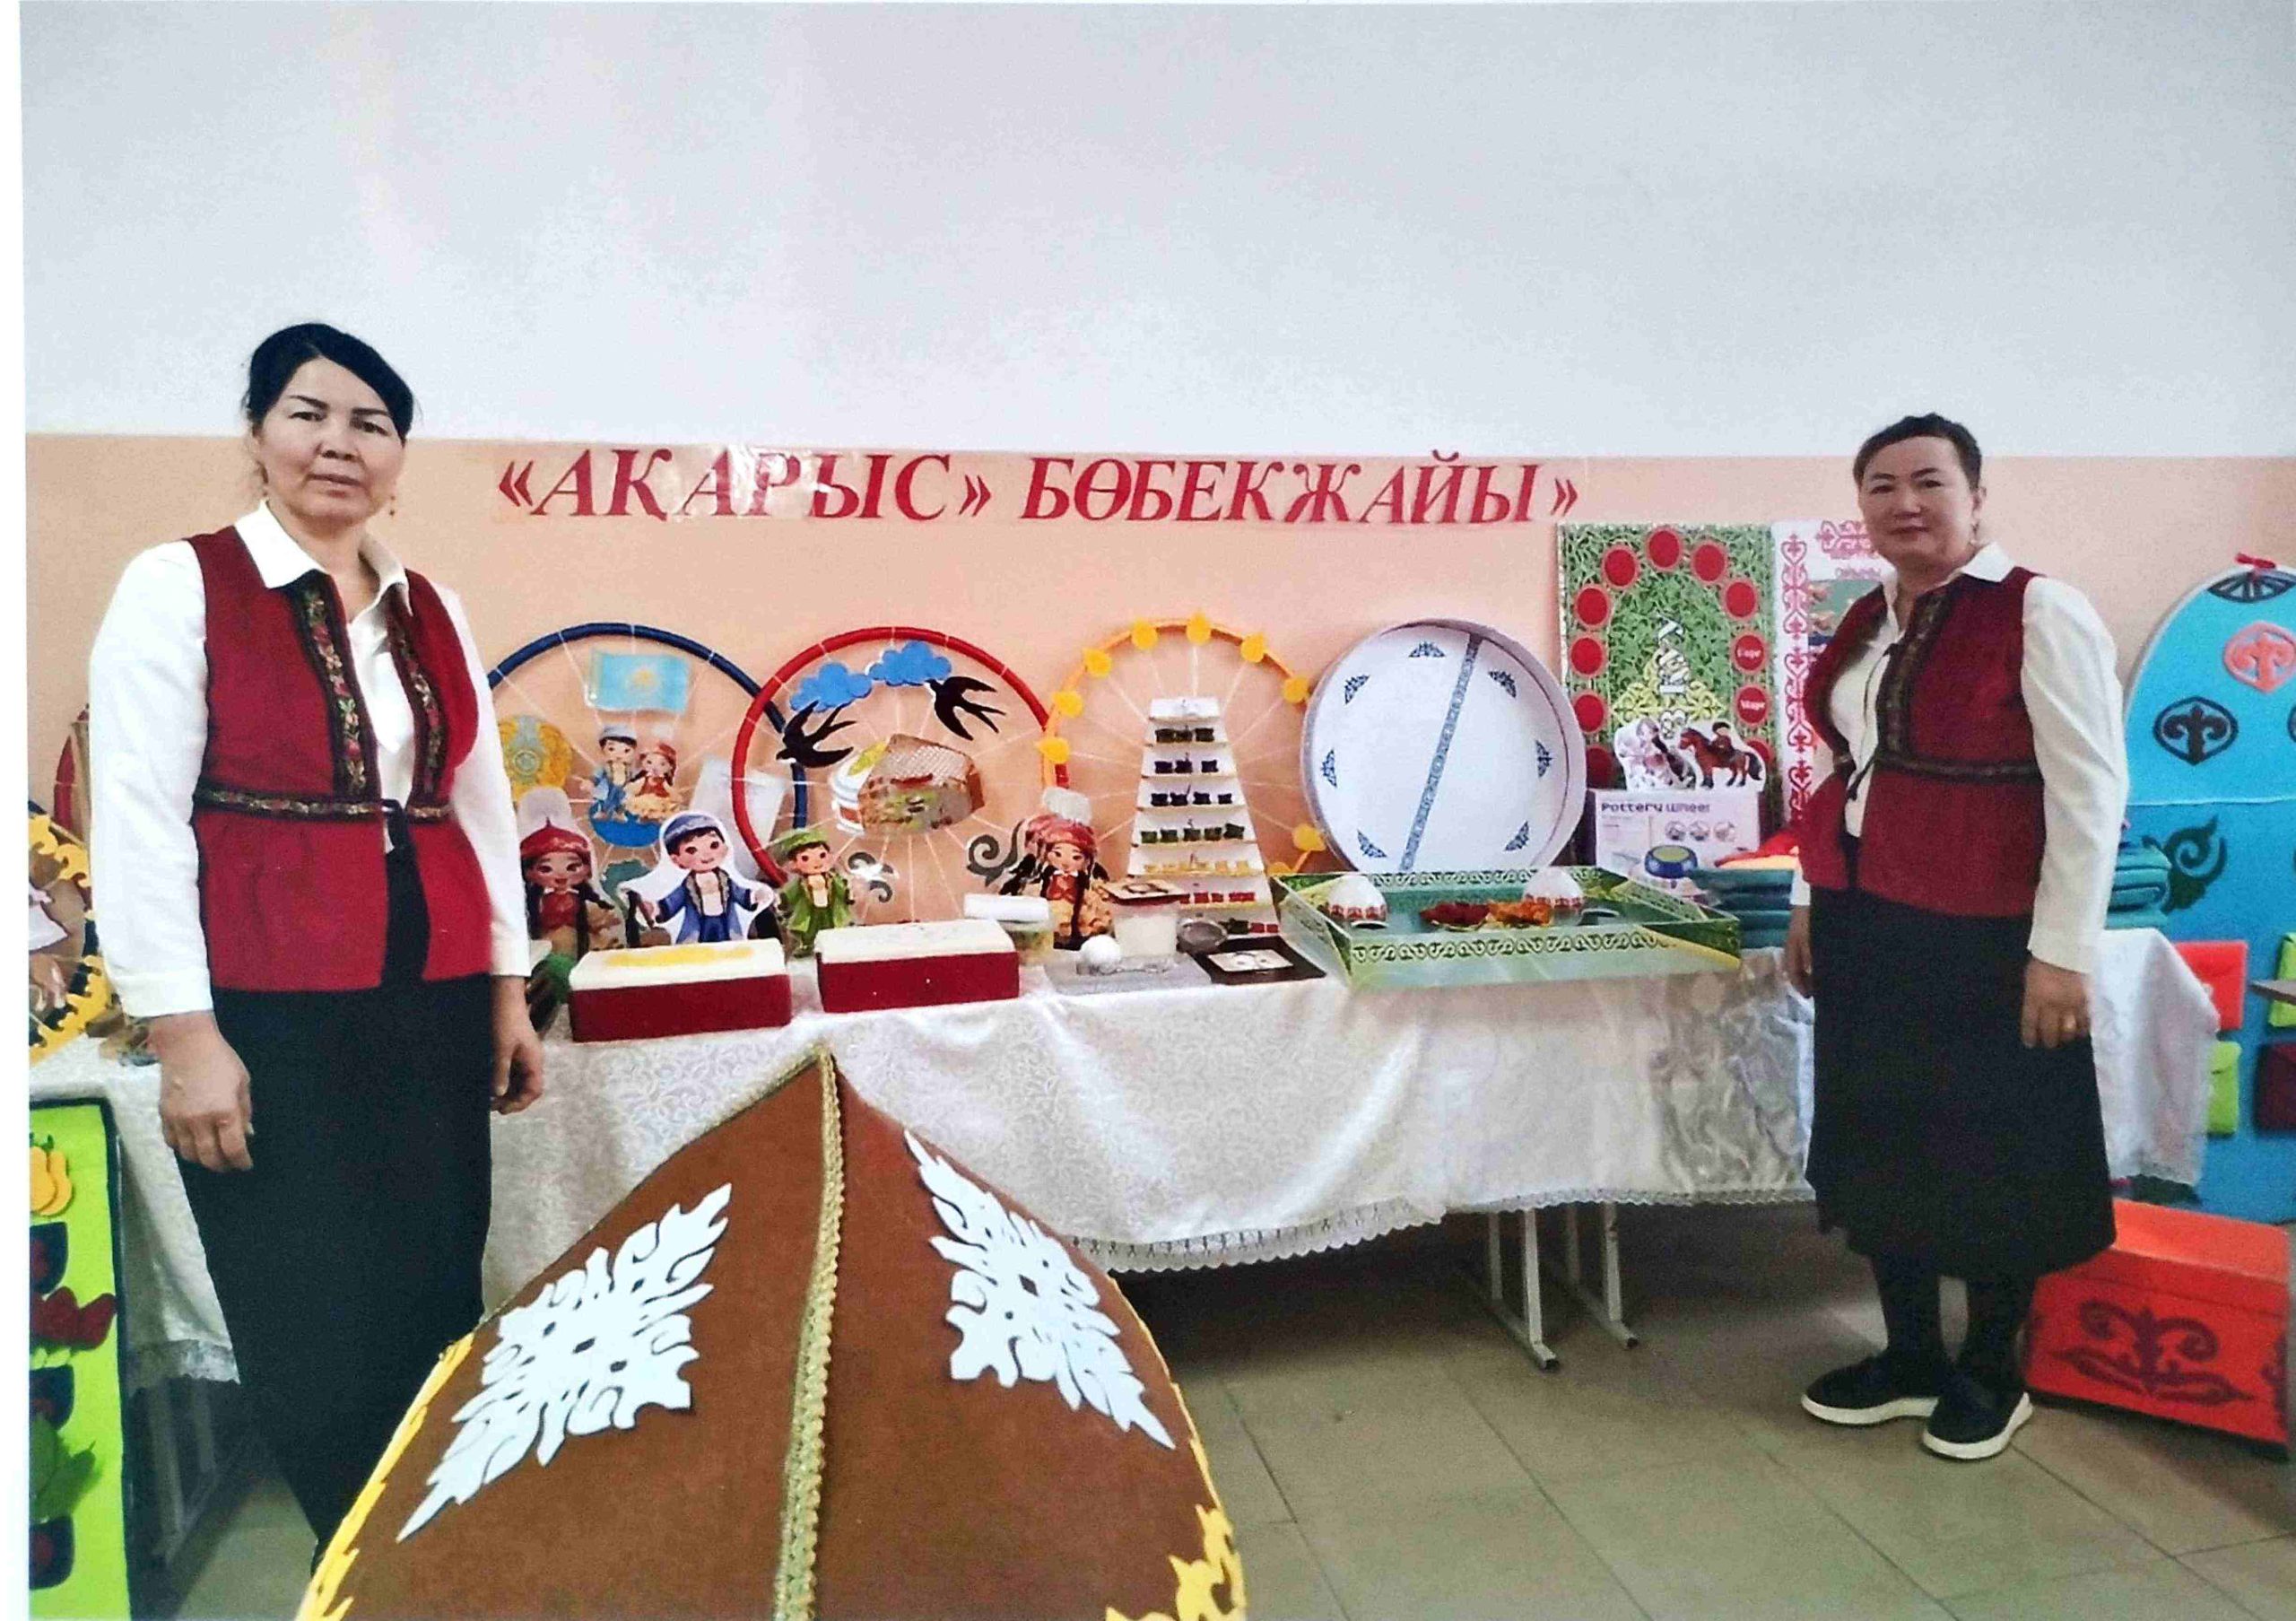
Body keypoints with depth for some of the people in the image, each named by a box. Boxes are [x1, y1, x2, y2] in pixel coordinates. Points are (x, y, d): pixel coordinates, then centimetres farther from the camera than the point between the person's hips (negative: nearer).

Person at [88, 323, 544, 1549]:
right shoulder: (178, 586, -4)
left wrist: (507, 993, 12)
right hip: (273, 1018, -4)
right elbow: (138, 823, -8)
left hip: (432, 1008, 5)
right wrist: (184, 1034, -12)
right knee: (322, 1336, 6)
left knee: (438, 1309, 11)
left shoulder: (431, 610, 11)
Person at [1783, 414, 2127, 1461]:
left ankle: (1990, 1374, 29)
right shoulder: (1865, 623, 10)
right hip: (1865, 927, 7)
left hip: (1983, 938, -7)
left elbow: (2090, 792, -13)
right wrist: (1811, 901, 15)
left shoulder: (2039, 613, -11)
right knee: (1880, 1142, 14)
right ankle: (1910, 1357, 32)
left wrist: (2062, 950, -15)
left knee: (1991, 1157, 8)